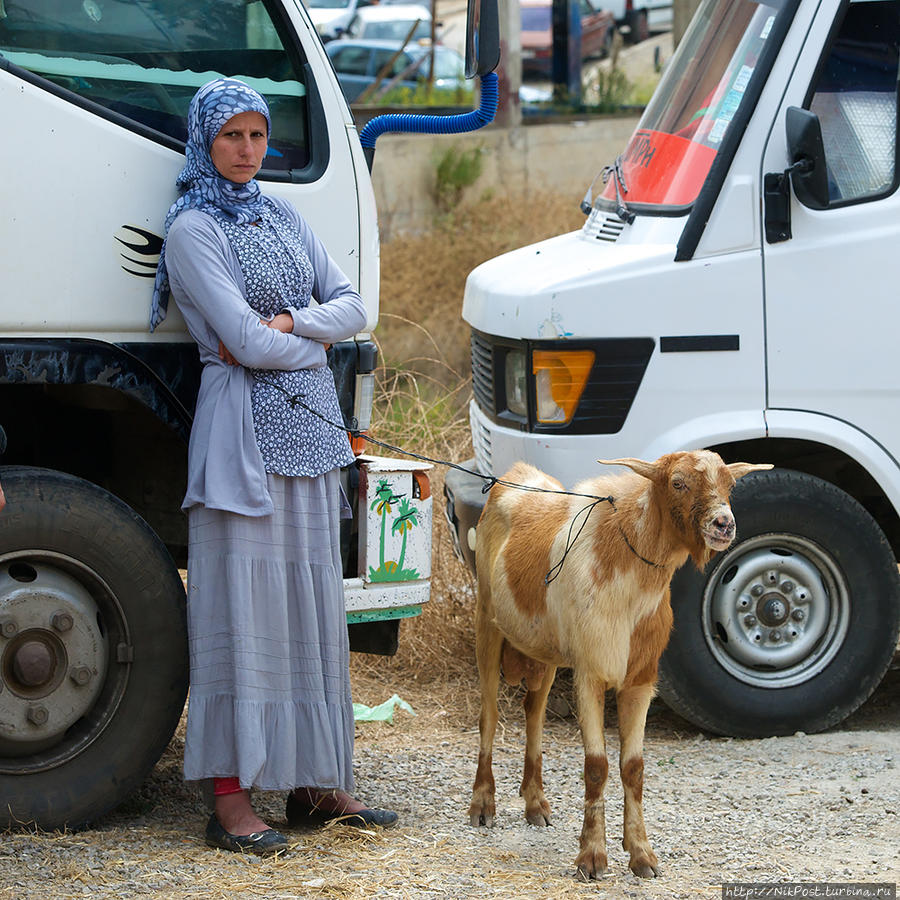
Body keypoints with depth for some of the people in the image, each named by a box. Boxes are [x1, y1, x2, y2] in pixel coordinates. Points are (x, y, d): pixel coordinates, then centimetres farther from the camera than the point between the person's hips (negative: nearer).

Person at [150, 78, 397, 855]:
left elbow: (351, 306, 8)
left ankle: (315, 783, 15)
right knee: (242, 604, -7)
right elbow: (246, 343, -15)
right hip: (245, 426, -7)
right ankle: (232, 799, -6)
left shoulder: (283, 216, 15)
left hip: (312, 423, 7)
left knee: (313, 601, 9)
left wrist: (284, 324, -8)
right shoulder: (193, 229, -7)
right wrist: (313, 345, 1)